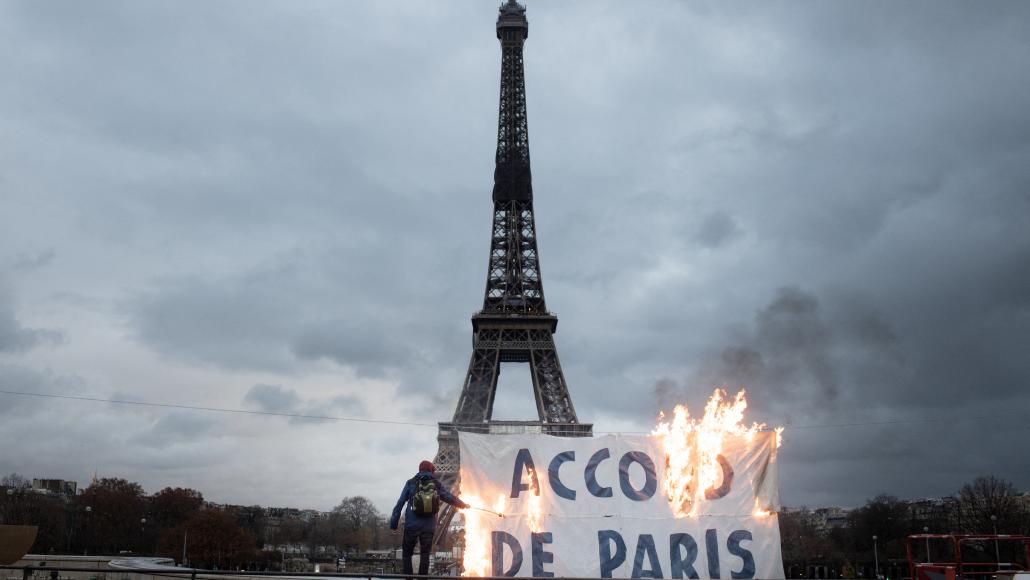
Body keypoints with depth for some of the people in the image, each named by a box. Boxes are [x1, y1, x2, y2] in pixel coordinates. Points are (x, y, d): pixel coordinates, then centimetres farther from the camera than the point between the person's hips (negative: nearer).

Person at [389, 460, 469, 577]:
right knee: (425, 554, 13)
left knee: (407, 553, 10)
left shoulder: (411, 483, 5)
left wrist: (394, 522, 2)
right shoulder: (437, 484, 7)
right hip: (429, 526, 1)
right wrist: (463, 505, 35)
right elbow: (451, 498, 17)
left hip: (411, 525, -1)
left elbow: (400, 504, 0)